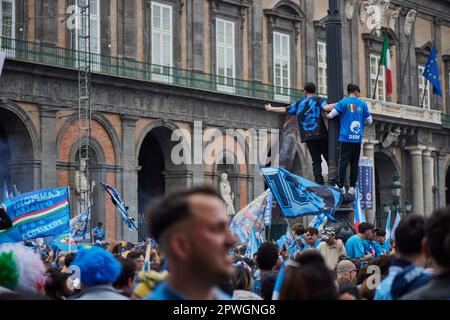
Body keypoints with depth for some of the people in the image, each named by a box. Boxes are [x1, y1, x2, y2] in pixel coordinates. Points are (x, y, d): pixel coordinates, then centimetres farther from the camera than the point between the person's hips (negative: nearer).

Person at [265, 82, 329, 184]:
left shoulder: (298, 104, 17)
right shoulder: (318, 100, 6)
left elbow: (284, 109, 26)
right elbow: (326, 107, -14)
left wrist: (271, 109, 40)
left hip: (307, 137, 3)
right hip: (320, 134, -3)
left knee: (316, 161, 3)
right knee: (329, 157, -2)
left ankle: (319, 183, -8)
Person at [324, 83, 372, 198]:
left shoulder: (343, 102, 0)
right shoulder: (363, 104, 9)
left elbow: (330, 115, 0)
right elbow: (369, 120, 15)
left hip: (346, 137, -3)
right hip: (358, 138, 3)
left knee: (343, 161, -4)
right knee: (354, 163, 7)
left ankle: (340, 186, -10)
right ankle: (352, 188, 6)